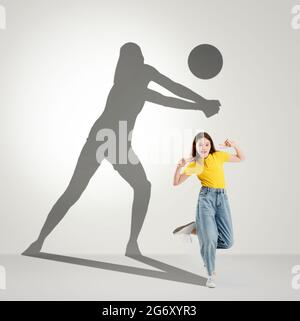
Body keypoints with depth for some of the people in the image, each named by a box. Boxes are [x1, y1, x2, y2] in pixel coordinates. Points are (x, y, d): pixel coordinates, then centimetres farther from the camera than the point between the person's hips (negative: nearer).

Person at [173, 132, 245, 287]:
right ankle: (211, 275, 11)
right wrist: (180, 166, -10)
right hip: (206, 198, -3)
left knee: (227, 242, -1)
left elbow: (241, 158, 23)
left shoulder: (219, 155, 11)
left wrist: (234, 145, 5)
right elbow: (176, 182, 6)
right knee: (210, 239, -9)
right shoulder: (194, 164, 6)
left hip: (222, 198, 3)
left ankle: (197, 229, 19)